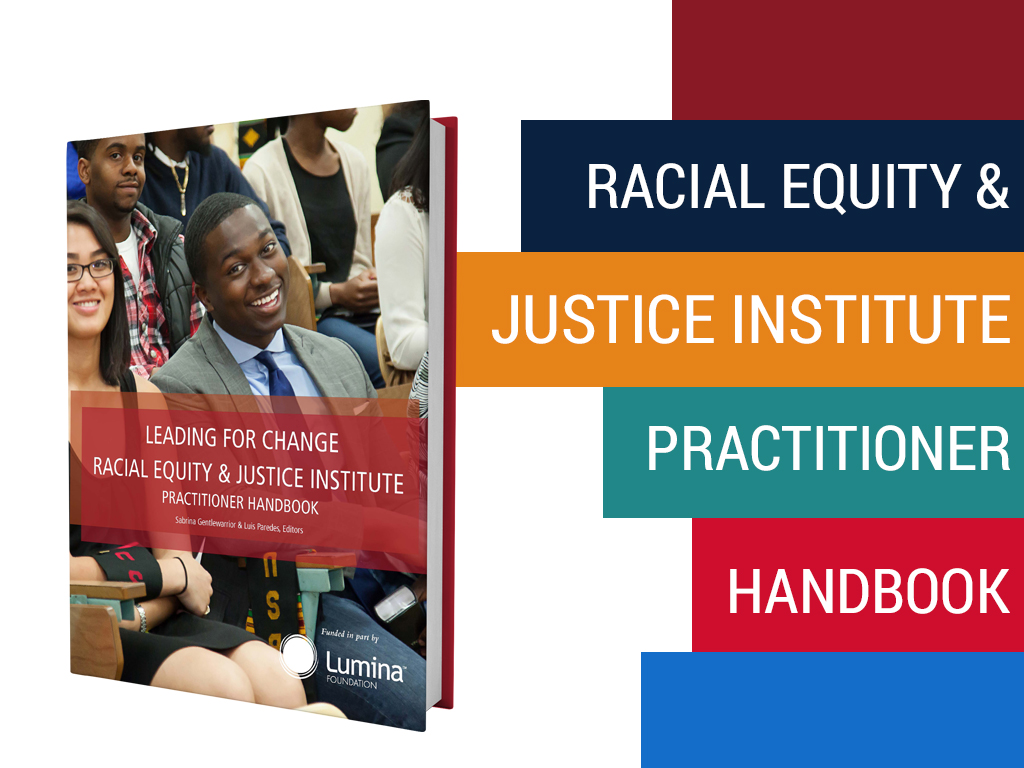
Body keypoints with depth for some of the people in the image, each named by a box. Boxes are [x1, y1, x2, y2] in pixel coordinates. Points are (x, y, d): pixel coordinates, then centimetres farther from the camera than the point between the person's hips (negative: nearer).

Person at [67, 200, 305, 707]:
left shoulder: (141, 394, 14)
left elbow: (174, 547, 11)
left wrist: (133, 615, -10)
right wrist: (173, 574, -4)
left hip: (150, 623, 5)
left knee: (279, 687, -23)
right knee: (223, 685, -29)